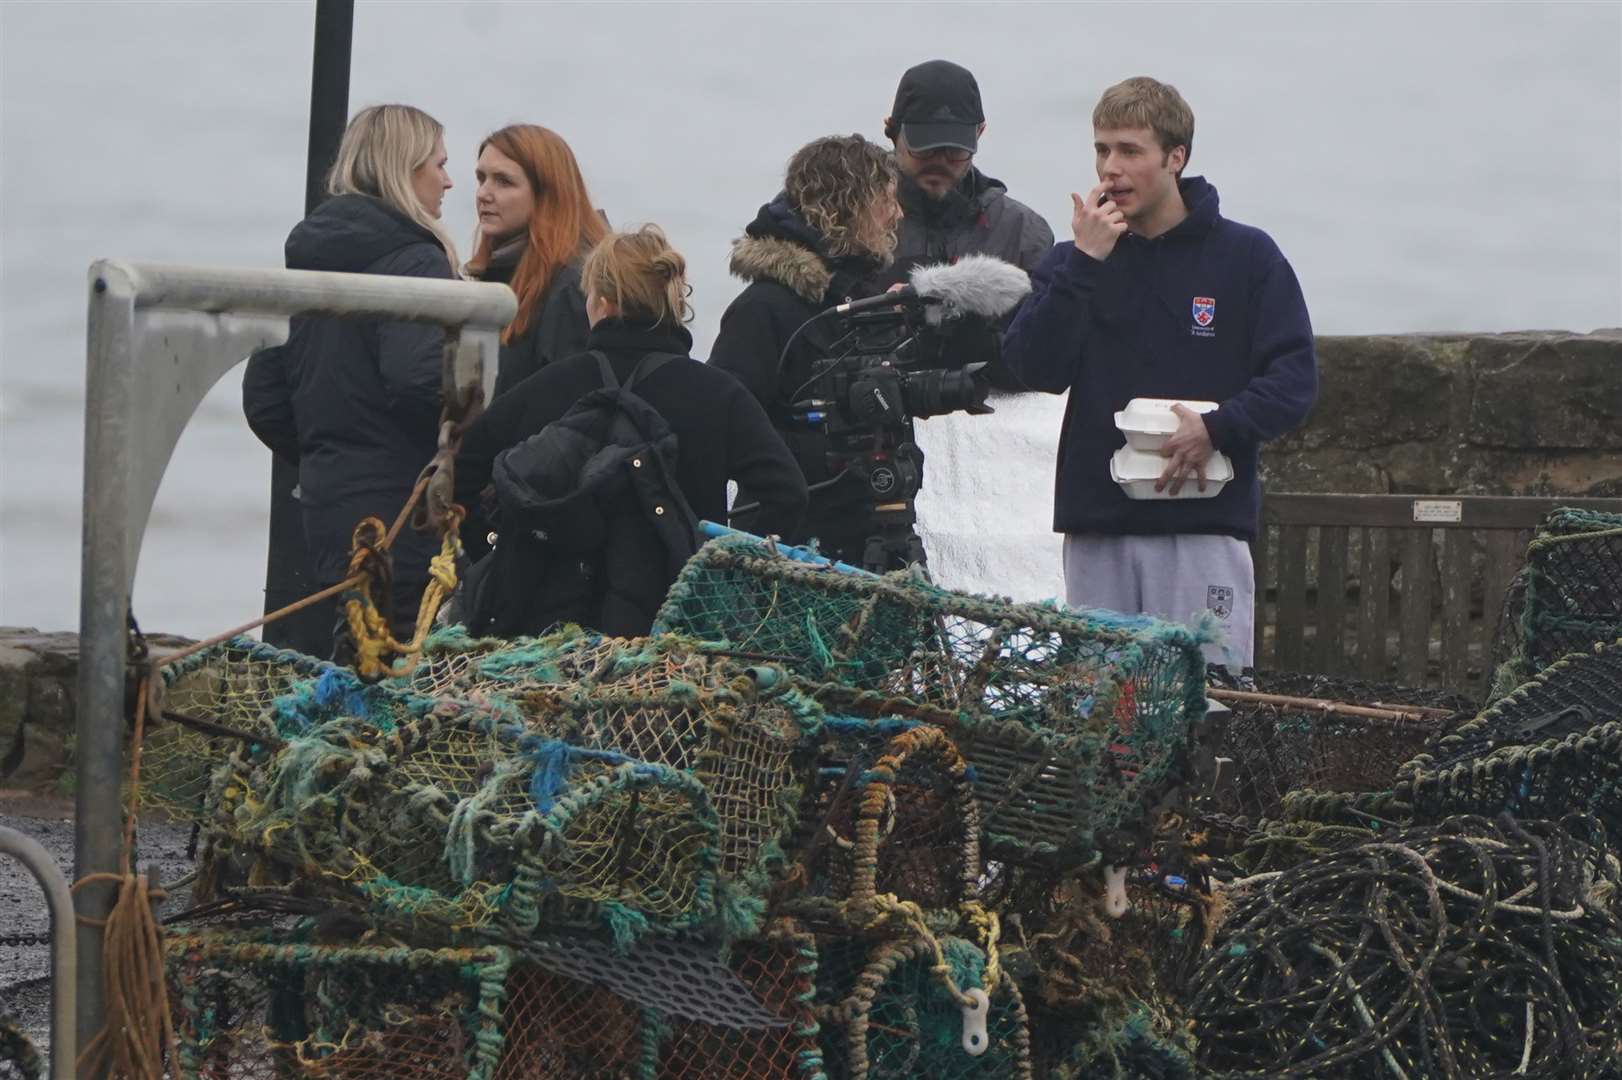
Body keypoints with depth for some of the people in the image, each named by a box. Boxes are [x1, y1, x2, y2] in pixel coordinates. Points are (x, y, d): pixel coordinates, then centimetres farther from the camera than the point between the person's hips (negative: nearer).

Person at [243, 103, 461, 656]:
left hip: (327, 505, 8)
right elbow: (419, 381, -24)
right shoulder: (413, 261, -11)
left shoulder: (305, 262, 14)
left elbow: (264, 402, 15)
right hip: (404, 507, -8)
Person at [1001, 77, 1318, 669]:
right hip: (1095, 529, 3)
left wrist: (1217, 428, -16)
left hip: (1205, 529, -2)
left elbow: (1294, 378, -1)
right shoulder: (1070, 262, 12)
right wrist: (1085, 264, -9)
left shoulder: (1246, 257, 4)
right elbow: (1034, 369, -3)